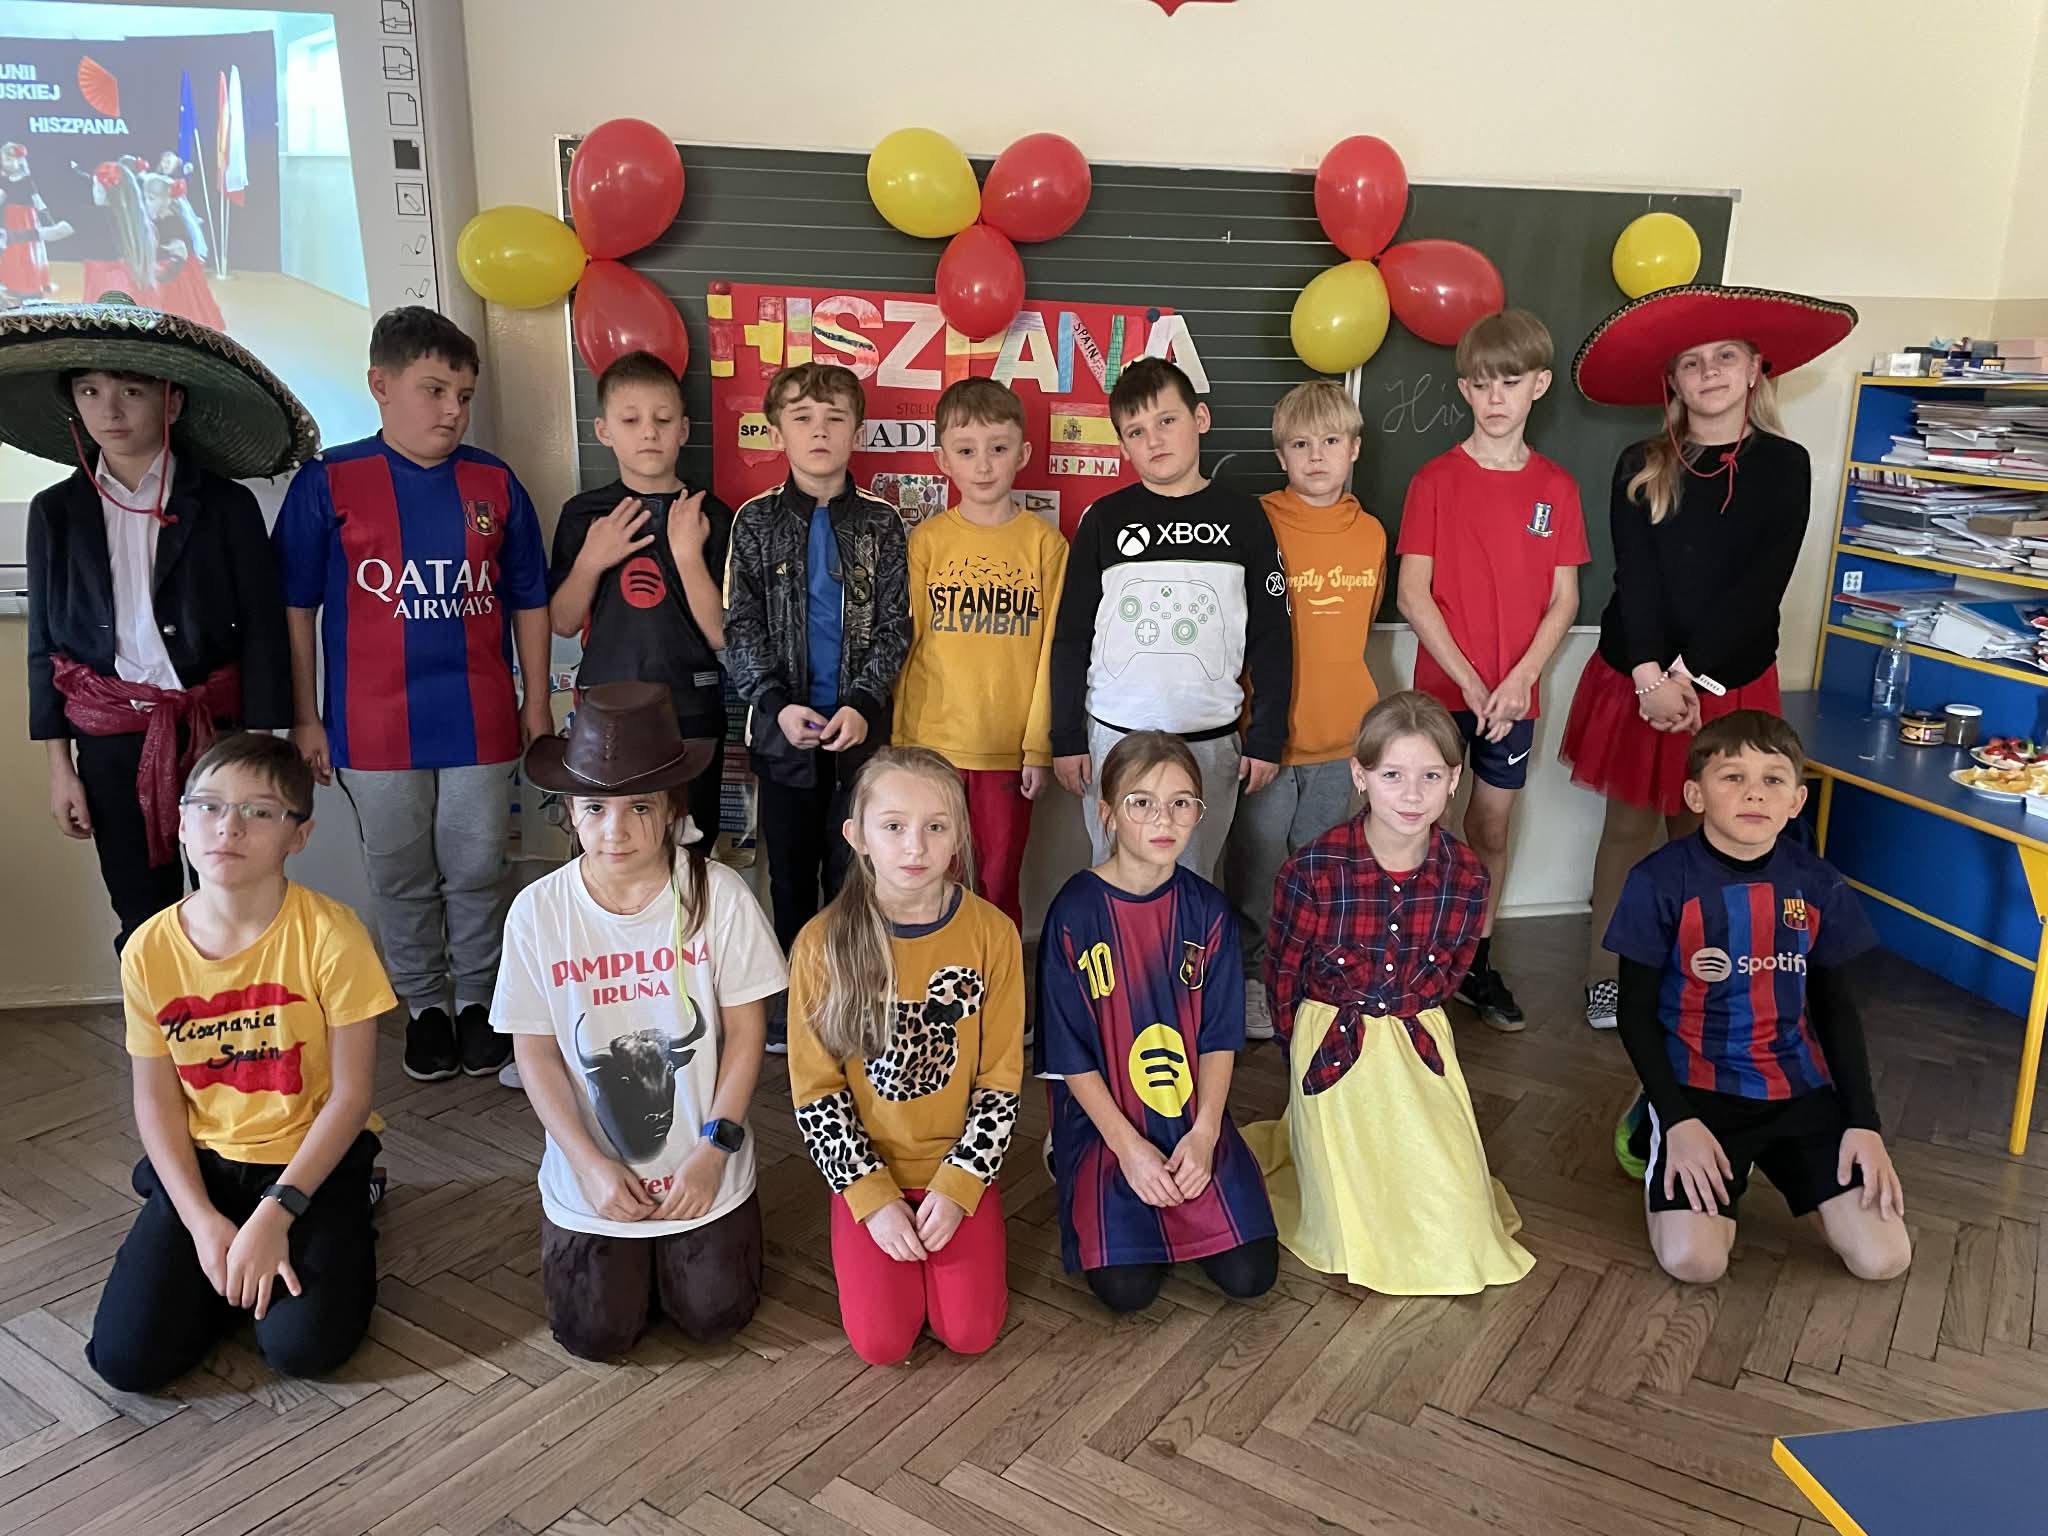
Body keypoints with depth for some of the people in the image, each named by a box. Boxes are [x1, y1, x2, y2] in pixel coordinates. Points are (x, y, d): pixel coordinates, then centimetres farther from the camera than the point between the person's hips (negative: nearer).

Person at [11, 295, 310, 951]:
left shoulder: (226, 505, -3)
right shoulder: (56, 512, 4)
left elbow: (263, 633, -3)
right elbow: (45, 643, 8)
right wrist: (60, 766, 5)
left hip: (216, 730, -2)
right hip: (111, 744, 2)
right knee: (143, 920, 11)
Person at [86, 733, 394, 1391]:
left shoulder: (329, 935, -19)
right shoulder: (150, 950, -8)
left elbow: (350, 1094, -14)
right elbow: (156, 1100, -1)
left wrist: (275, 1214, -18)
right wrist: (201, 1220, -11)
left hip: (314, 1153, -3)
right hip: (202, 1160, 3)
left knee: (303, 1345, -17)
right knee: (127, 1358, -10)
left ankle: (346, 1226, 13)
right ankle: (233, 1261, 19)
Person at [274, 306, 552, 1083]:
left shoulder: (495, 482, 3)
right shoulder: (328, 484, -4)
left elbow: (528, 603, 9)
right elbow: (295, 607, 0)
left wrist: (537, 705, 7)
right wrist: (305, 718, 0)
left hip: (481, 723, 1)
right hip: (377, 730, -1)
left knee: (477, 873, 10)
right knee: (401, 880, 12)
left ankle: (479, 1000, 28)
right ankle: (423, 1006, 29)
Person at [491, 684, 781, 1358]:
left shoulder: (719, 895, -15)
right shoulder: (538, 911, -11)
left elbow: (746, 1030, -9)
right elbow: (536, 1053, -5)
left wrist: (712, 1150, -14)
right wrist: (590, 1166, -12)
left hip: (704, 1170, -1)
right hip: (593, 1175, 1)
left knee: (714, 1315, -1)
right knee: (595, 1335, -1)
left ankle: (676, 1243, 30)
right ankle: (633, 1251, 30)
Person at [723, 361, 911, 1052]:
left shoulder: (880, 523, 1)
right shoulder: (756, 521, 2)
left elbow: (893, 627, -2)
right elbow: (741, 628, -2)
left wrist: (861, 703, -15)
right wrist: (777, 704, -14)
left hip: (860, 727, -1)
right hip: (782, 727, 1)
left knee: (853, 869, 4)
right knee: (791, 869, 11)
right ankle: (791, 997, 25)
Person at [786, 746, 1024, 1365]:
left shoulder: (992, 933, -12)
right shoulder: (823, 943, -14)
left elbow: (1000, 1081, -6)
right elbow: (815, 1090, -8)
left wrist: (957, 1187, -13)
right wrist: (873, 1196, -12)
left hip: (960, 1164, 1)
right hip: (867, 1170, 0)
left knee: (970, 1332, -8)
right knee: (881, 1341, -8)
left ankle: (954, 1217, 20)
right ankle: (874, 1228, 20)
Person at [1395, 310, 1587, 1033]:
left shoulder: (1557, 486, 3)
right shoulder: (1436, 479, -5)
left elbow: (1563, 599, 2)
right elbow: (1413, 596, -9)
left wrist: (1517, 680, -10)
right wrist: (1468, 680, -14)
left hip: (1514, 692, 3)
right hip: (1443, 687, -2)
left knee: (1492, 829, 12)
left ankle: (1476, 964, 26)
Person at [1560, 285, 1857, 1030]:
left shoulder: (1785, 465, -2)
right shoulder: (1641, 467, -1)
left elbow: (1762, 585, -10)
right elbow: (1635, 578, -9)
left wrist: (1692, 675, -18)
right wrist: (1651, 676, -20)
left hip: (1730, 681, 0)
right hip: (1636, 676, 0)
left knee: (1701, 833, 8)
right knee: (1629, 825, 7)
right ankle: (1606, 974, 18)